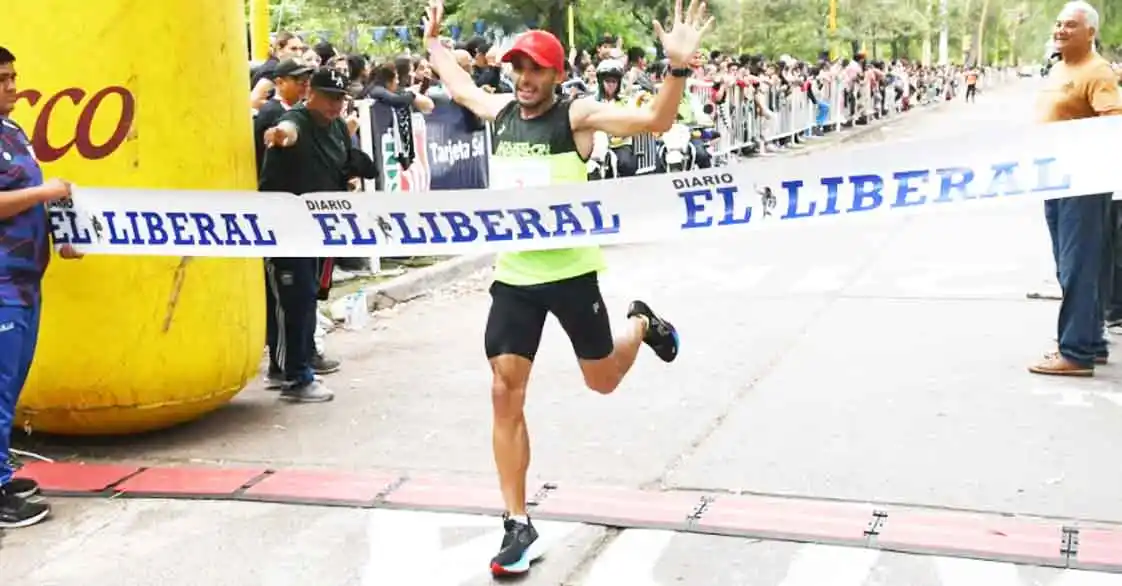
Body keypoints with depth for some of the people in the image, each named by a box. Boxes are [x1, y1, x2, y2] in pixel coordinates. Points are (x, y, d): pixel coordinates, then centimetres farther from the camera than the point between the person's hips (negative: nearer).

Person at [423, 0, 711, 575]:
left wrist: (679, 66, -34)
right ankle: (517, 524, 8)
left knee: (603, 381, 13)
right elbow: (458, 85, 28)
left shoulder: (578, 115, -9)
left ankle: (642, 324, 48)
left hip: (570, 272, -4)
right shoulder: (500, 110, 6)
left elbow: (655, 121, -21)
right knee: (505, 394, -2)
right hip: (513, 276, 4)